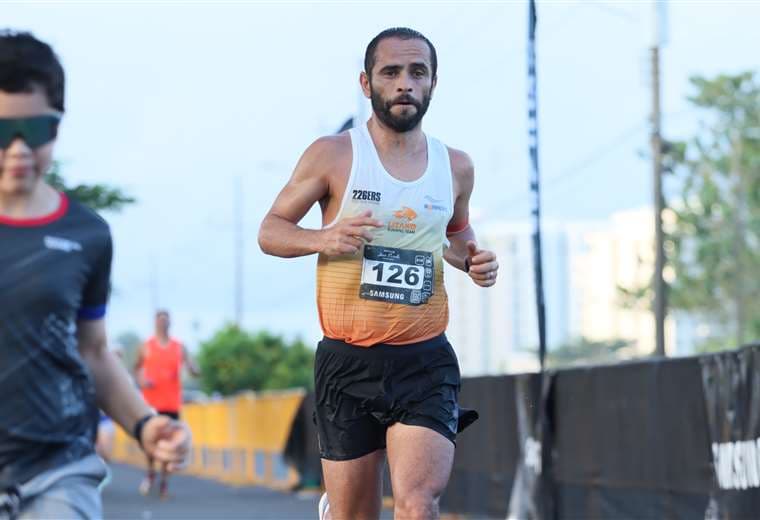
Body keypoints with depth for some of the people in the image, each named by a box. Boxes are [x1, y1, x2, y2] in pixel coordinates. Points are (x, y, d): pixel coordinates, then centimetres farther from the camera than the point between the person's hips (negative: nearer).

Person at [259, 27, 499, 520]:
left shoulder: (455, 166, 8)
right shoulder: (333, 155, -2)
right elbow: (270, 230, 3)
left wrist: (471, 258, 3)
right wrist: (324, 239, -18)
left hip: (426, 364, 1)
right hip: (348, 363, -1)